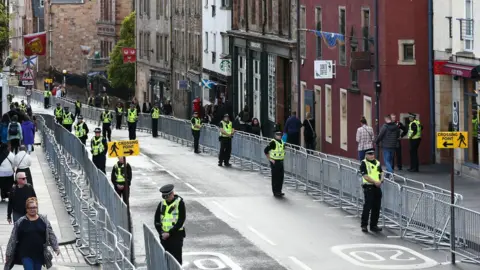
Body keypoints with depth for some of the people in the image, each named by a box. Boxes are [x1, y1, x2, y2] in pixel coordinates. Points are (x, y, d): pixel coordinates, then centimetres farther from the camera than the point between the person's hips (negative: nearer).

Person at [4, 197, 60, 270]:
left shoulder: (43, 220, 2)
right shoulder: (20, 222, -3)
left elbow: (51, 235, 6)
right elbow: (13, 239, 0)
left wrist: (56, 248, -1)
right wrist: (8, 253, -1)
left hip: (39, 254, 3)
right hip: (26, 255, -3)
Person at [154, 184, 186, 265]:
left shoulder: (180, 203, -7)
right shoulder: (162, 203, 7)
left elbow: (181, 221, -12)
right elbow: (156, 220, 7)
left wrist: (170, 233, -15)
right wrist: (161, 232, -6)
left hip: (176, 235, -5)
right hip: (164, 236, 5)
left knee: (176, 258, -5)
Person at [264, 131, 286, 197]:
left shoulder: (282, 143, 10)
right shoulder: (273, 142, -14)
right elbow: (265, 150, -15)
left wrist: (282, 158, 16)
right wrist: (270, 159, -14)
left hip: (281, 162, 7)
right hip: (274, 162, -7)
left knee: (281, 177, 9)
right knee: (275, 177, -3)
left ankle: (279, 191, 19)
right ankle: (275, 192, 4)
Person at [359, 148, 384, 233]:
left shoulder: (377, 163, 16)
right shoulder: (364, 163, -6)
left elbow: (381, 173, 13)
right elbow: (365, 176, -13)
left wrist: (381, 180, -8)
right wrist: (375, 182, -19)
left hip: (377, 187, 6)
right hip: (368, 187, -6)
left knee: (376, 207, 8)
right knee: (367, 207, -8)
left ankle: (373, 225, 17)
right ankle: (364, 225, 1)